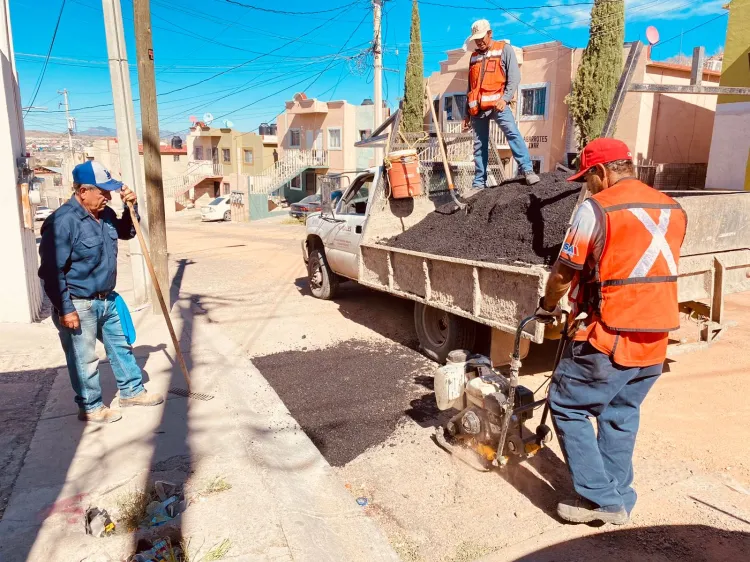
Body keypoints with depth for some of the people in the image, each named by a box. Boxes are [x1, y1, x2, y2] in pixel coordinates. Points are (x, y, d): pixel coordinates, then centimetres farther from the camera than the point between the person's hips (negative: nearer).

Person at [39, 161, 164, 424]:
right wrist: (65, 309, -21)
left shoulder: (104, 214, 3)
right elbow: (52, 271, -22)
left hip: (107, 300, 8)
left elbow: (126, 232, 23)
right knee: (84, 360, 6)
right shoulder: (62, 221, -22)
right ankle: (90, 407, 23)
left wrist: (131, 208, 3)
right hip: (78, 306, -8)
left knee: (121, 346, 18)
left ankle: (131, 391, 34)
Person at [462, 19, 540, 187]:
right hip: (478, 107, 5)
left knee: (512, 133, -21)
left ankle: (527, 170, -26)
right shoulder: (474, 56, 23)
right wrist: (467, 113, 18)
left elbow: (514, 76, -2)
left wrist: (505, 98, -18)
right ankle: (479, 183, 6)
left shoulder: (505, 49, 9)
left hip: (497, 103, -4)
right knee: (479, 146, 3)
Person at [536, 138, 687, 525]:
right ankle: (618, 500, 28)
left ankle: (600, 498, 11)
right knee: (621, 414, 19)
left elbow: (563, 273, -9)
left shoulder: (597, 209, -13)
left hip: (608, 339, -8)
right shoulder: (673, 210, 10)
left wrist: (548, 307, 10)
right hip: (655, 340, 8)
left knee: (566, 406, 7)